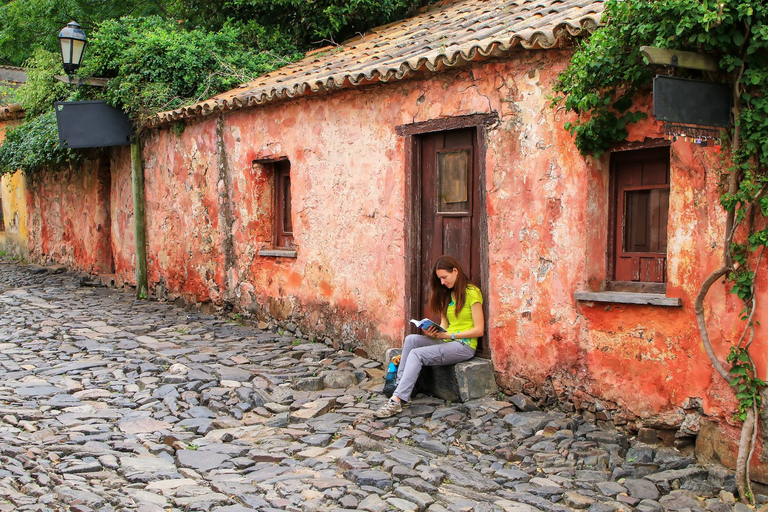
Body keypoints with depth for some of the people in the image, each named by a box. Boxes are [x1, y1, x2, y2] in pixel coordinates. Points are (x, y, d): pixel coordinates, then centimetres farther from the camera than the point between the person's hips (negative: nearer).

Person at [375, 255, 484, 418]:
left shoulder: (472, 293, -7)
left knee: (417, 354, -24)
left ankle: (397, 400, -28)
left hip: (465, 345, -7)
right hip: (447, 342, 7)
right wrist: (432, 333, -9)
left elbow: (479, 330, -11)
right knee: (411, 339, -17)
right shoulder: (447, 294, 18)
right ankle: (400, 385, -21)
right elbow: (444, 325, 14)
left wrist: (449, 335, -15)